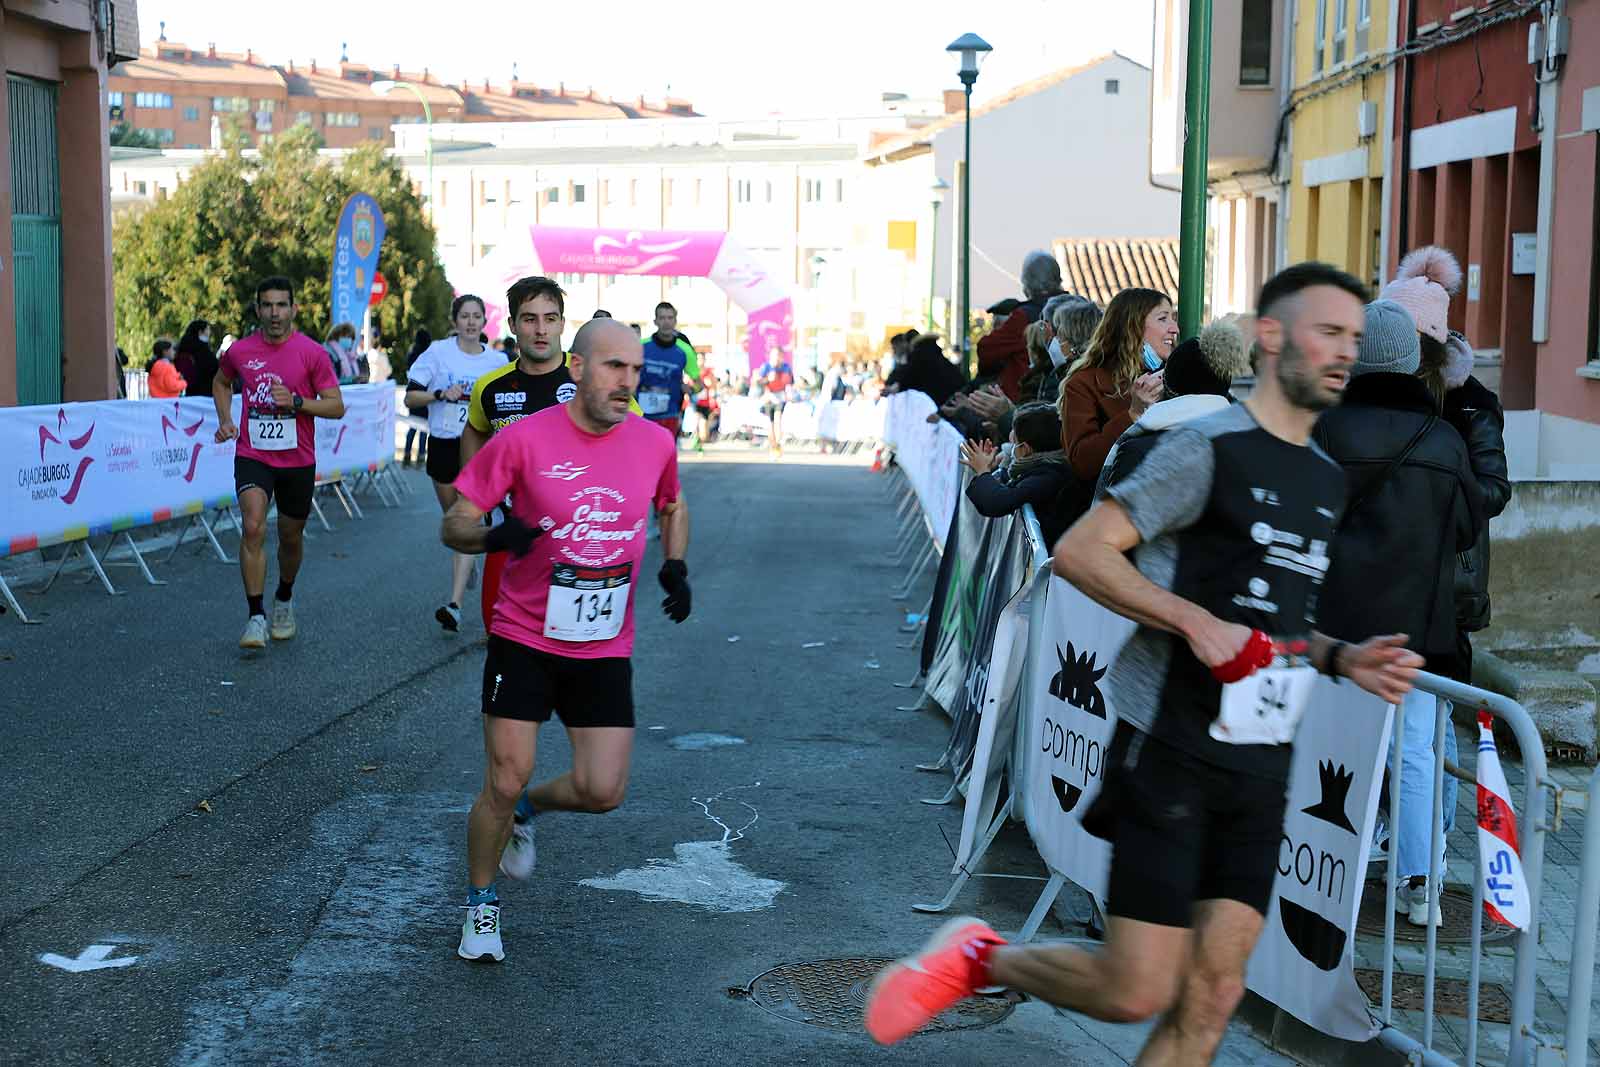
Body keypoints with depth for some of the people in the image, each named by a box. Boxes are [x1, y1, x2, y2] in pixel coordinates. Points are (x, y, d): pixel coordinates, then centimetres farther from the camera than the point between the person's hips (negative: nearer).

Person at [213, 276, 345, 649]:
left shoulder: (312, 352, -6)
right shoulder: (240, 350, 0)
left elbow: (337, 406, -5)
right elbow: (221, 382, 22)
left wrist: (297, 401, -20)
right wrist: (225, 420, 7)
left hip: (298, 460, 0)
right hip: (252, 455, 0)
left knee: (291, 537, 14)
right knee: (253, 526, -20)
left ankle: (284, 601, 41)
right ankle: (256, 617, -17)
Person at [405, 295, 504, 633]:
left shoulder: (495, 360, 4)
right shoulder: (438, 353, -1)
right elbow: (410, 397, -2)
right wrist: (441, 394, -17)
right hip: (443, 445, 1)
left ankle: (455, 604, -20)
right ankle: (465, 565, 45)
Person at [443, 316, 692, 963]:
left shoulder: (654, 443, -2)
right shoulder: (524, 440, -12)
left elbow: (672, 506, 20)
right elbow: (454, 525, -7)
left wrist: (674, 566, 3)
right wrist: (494, 535, -29)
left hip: (606, 649, 3)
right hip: (524, 639, -3)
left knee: (603, 792, -3)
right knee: (504, 782, -3)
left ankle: (527, 809, 31)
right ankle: (481, 904, 22)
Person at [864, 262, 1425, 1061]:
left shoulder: (1327, 481, 16)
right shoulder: (1208, 448, -9)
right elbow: (1078, 551, -14)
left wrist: (1342, 660, 8)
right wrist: (1193, 620, -23)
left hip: (1261, 767, 8)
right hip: (1171, 752, -7)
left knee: (1212, 996, 4)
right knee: (1136, 991, -6)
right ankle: (976, 958, 18)